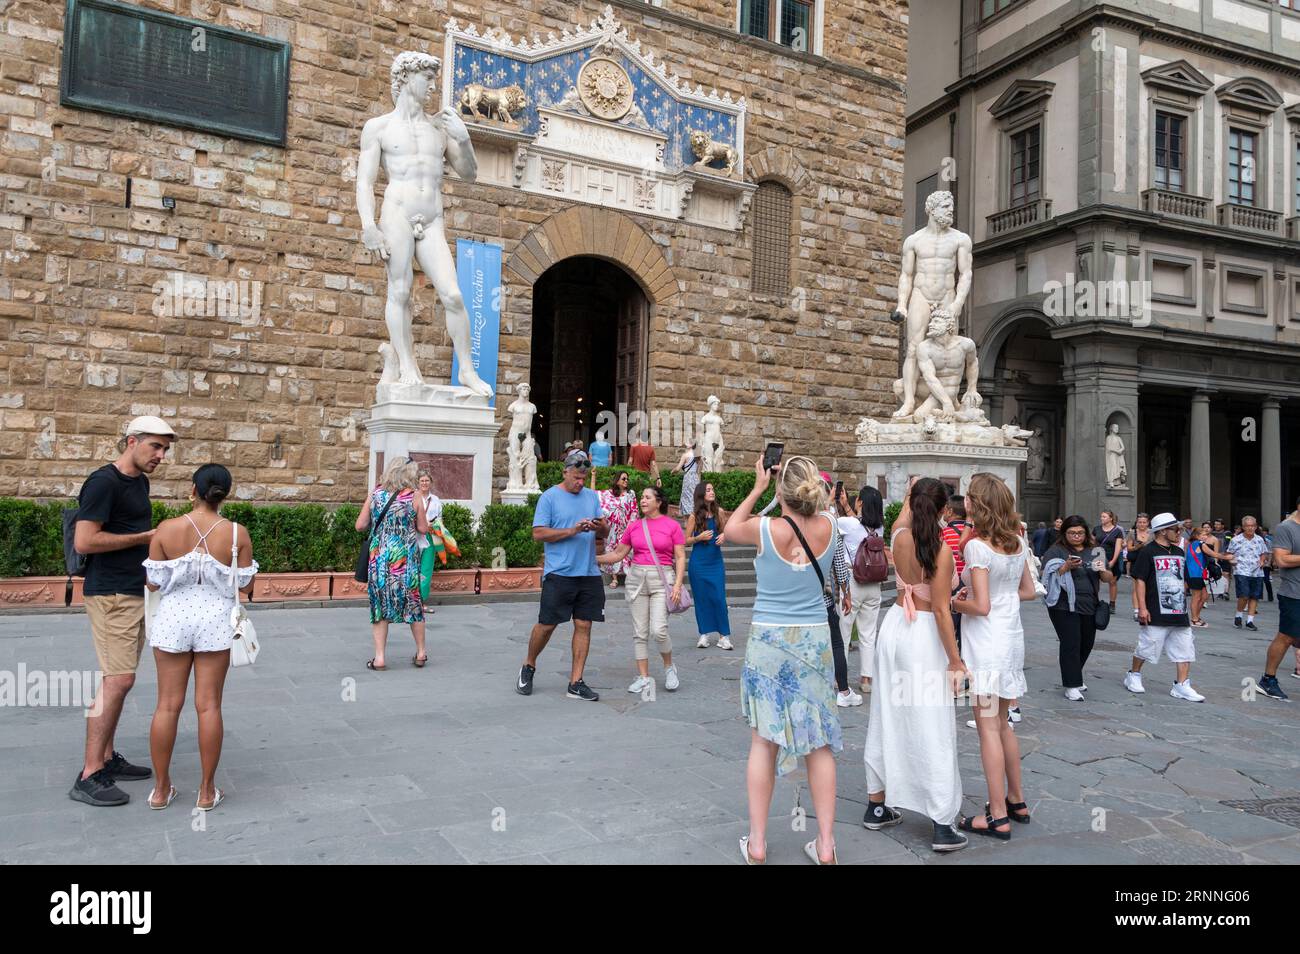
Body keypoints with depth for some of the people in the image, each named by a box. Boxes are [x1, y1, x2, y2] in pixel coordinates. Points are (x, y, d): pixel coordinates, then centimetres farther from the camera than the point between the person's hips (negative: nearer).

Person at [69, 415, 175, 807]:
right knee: (118, 680, -11)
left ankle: (106, 759, 21)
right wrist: (144, 537, -14)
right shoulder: (104, 482, -14)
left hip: (136, 592, 9)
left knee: (117, 679, 13)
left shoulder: (140, 482, 14)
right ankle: (88, 777, -4)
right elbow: (84, 542, -21)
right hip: (111, 595, -9)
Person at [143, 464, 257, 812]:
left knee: (168, 705, 10)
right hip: (215, 621, 0)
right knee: (209, 706, 6)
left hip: (173, 619, 1)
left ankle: (161, 789, 19)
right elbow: (246, 585, 0)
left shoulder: (167, 529, -8)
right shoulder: (237, 534, -8)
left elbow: (152, 582, -2)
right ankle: (207, 791, 13)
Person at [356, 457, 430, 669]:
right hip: (406, 559, -1)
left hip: (379, 557, 1)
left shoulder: (375, 493, 2)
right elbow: (423, 529, 1)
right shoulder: (414, 496, -5)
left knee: (380, 604, 9)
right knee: (413, 604, 12)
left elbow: (360, 525, 4)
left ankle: (379, 658, 6)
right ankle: (421, 653, 22)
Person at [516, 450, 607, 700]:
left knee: (584, 625, 2)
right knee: (547, 624, 0)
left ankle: (576, 683, 9)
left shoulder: (592, 497, 14)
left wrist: (602, 527, -9)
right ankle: (528, 666, 26)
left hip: (589, 573, 5)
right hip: (559, 573, -4)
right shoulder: (549, 497, -1)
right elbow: (538, 533, -9)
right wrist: (571, 531, -17)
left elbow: (603, 535, 15)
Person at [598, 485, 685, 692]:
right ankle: (644, 677, 13)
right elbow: (618, 554, 14)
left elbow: (680, 558, -2)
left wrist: (678, 584, -11)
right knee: (639, 632, 4)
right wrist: (593, 558, 5)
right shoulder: (634, 526, 9)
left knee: (659, 630, -14)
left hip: (662, 579, -4)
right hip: (637, 579, 4)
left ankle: (669, 667, 13)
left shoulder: (672, 525, -1)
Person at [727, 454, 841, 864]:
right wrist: (800, 481, 18)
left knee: (764, 741, 8)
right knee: (819, 743, 10)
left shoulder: (766, 529, -15)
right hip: (815, 641, 2)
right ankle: (825, 845, 16)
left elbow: (731, 528, 9)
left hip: (768, 641, -2)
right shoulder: (827, 527, -7)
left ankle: (756, 843, 15)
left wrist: (759, 486, 14)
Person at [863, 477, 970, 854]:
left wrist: (913, 492, 39)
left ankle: (876, 807, 26)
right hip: (924, 637, -6)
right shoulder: (941, 551, -17)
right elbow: (940, 610, -17)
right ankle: (942, 826, 5)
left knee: (887, 717, 15)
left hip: (893, 626, 6)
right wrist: (955, 661, -12)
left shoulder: (899, 537, -2)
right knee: (933, 732, 0)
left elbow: (904, 513, 23)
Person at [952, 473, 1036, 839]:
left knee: (988, 728, -1)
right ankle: (1016, 801, 29)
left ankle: (998, 817, 5)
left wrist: (954, 603, -2)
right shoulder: (1017, 542, 6)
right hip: (1012, 638, 8)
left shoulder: (977, 545, -18)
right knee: (1003, 724, 19)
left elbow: (981, 606, -19)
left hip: (986, 643, -8)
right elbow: (1028, 591, 15)